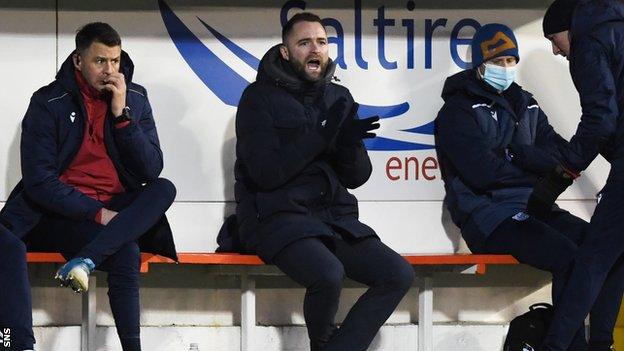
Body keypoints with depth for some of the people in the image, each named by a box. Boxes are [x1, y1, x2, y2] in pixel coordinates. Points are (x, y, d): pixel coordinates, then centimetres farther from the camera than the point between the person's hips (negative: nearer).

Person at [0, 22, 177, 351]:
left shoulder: (135, 99, 5)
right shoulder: (49, 102, -4)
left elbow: (151, 171, -3)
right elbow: (38, 181, -10)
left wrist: (122, 114, -12)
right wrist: (97, 213, -17)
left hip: (116, 211, 3)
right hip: (59, 211, -3)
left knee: (164, 189, -25)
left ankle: (85, 259, -35)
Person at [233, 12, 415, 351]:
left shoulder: (339, 98, 13)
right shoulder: (260, 97, -3)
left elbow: (357, 177, 12)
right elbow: (265, 173, -14)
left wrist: (348, 143, -10)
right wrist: (322, 135, -18)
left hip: (334, 217, 6)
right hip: (277, 218, -6)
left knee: (399, 274, -15)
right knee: (329, 274, -33)